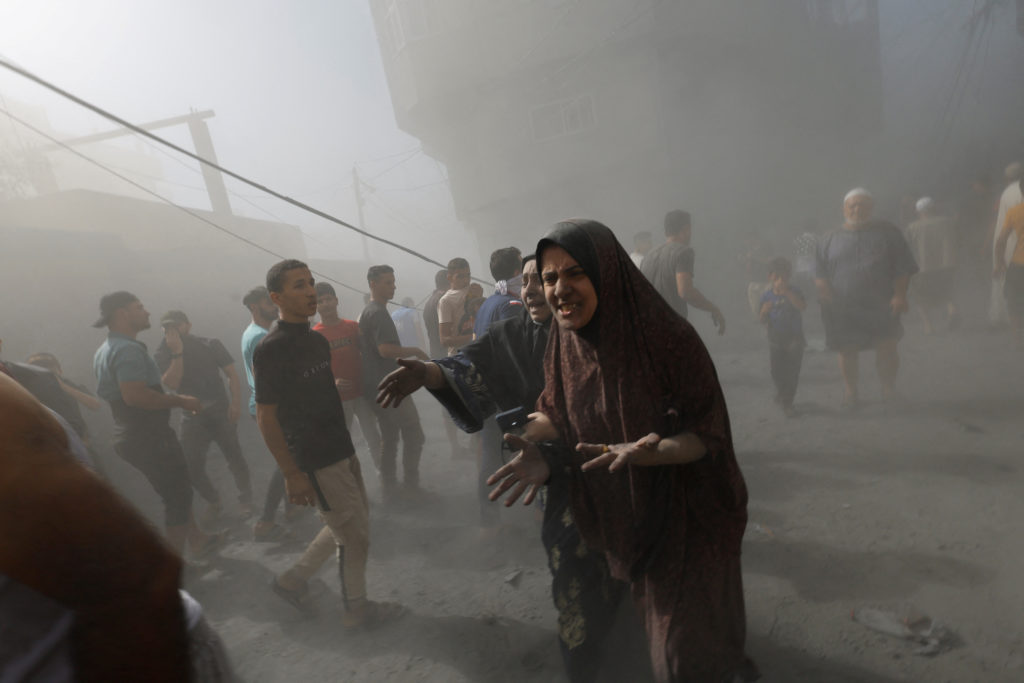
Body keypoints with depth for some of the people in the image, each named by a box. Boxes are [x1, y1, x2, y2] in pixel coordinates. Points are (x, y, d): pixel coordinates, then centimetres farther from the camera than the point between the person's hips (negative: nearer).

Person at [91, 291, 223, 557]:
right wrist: (179, 400, -23)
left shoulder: (105, 349, 14)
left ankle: (197, 540, 33)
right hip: (150, 438, -10)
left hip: (130, 435, 10)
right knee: (178, 496, 3)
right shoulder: (128, 349, -21)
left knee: (177, 491, 21)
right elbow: (135, 395, -32)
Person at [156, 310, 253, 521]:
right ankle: (213, 501, 27)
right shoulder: (162, 355, 3)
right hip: (192, 417, 2)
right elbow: (172, 383, -13)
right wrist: (177, 353, -17)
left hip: (220, 411, -2)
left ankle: (245, 499, 20)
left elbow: (232, 375, -3)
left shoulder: (211, 345, 0)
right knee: (191, 466, 2)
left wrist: (235, 402, -15)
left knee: (234, 458, -1)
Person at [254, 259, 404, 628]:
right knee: (355, 533, 4)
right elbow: (266, 417, -17)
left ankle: (293, 579, 35)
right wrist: (292, 474, -18)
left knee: (351, 526, 19)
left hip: (341, 450, 8)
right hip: (315, 462, -8)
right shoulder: (271, 349, -17)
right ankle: (357, 609, 26)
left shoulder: (316, 339, 8)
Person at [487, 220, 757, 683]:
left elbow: (707, 432, -20)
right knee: (653, 618, 27)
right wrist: (537, 449, -18)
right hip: (622, 520, 5)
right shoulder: (564, 345, -10)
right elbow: (554, 410, 3)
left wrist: (646, 453, -38)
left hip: (685, 518, -5)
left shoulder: (668, 339, -25)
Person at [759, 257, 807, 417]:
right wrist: (765, 311, -21)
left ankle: (786, 401, 15)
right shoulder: (767, 296, -1)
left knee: (792, 371, 1)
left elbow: (802, 306, -26)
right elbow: (763, 320, 1)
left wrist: (786, 292, -31)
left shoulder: (794, 292, -6)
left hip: (794, 339, -1)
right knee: (777, 370, 6)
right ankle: (782, 394, 34)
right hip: (776, 340, 1)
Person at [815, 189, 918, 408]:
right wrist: (826, 294, -10)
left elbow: (903, 268, 4)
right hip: (842, 310, 0)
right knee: (847, 351, 5)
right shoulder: (829, 240, 9)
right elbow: (819, 274, 7)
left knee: (887, 349, 1)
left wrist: (899, 295, -8)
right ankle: (850, 392, 22)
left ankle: (888, 389, 23)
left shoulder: (888, 233, 7)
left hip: (880, 306, 0)